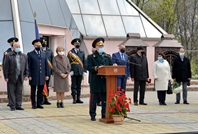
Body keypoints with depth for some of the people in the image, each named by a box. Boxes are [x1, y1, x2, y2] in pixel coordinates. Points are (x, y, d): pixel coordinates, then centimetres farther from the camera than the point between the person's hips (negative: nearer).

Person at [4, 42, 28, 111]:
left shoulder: (24, 56, 11)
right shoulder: (8, 56, -1)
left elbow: (26, 66, 11)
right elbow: (6, 67, -3)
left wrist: (26, 75, 3)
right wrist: (6, 77, -7)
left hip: (20, 77, 3)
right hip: (12, 77, -3)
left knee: (19, 92, 6)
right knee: (12, 92, 1)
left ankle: (18, 105, 12)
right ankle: (12, 106, 6)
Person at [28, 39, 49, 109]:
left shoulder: (43, 54, 13)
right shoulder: (30, 54, 0)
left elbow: (46, 65, 12)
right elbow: (28, 66, -3)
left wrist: (47, 75, 5)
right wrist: (29, 75, -10)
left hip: (42, 76, 3)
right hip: (34, 76, -3)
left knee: (40, 91, 6)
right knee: (33, 91, 3)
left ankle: (39, 104, 12)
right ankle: (33, 104, 8)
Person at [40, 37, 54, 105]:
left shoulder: (50, 51, 13)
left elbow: (52, 60, 13)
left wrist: (52, 69, 5)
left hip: (48, 70, 4)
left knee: (47, 85, 8)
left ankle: (46, 99, 13)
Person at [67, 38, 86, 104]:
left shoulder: (82, 52, 14)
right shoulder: (70, 52, 2)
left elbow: (84, 62, 13)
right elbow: (68, 62, -2)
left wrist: (84, 71, 6)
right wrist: (70, 70, -10)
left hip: (80, 71, 3)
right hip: (73, 71, -3)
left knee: (79, 85, 6)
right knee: (73, 85, -2)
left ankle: (78, 98, 10)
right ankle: (74, 98, 1)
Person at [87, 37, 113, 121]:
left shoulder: (107, 56, 16)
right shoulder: (91, 57, 4)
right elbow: (89, 67, -7)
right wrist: (97, 68, -21)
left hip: (105, 81, 3)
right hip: (95, 82, -3)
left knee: (105, 99, 4)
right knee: (94, 99, 3)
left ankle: (104, 115, 11)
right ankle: (92, 115, 10)